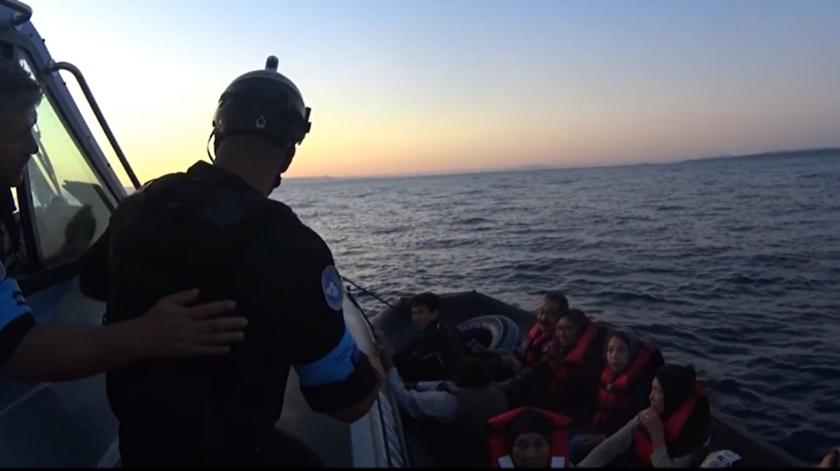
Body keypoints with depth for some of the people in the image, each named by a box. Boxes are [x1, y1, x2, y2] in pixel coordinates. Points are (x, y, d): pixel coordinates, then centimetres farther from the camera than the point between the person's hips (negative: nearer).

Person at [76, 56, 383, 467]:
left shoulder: (139, 207, -10)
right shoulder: (290, 248, -32)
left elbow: (93, 283, 13)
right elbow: (349, 402, -25)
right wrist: (374, 370, -3)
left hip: (135, 441, 6)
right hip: (222, 452, -5)